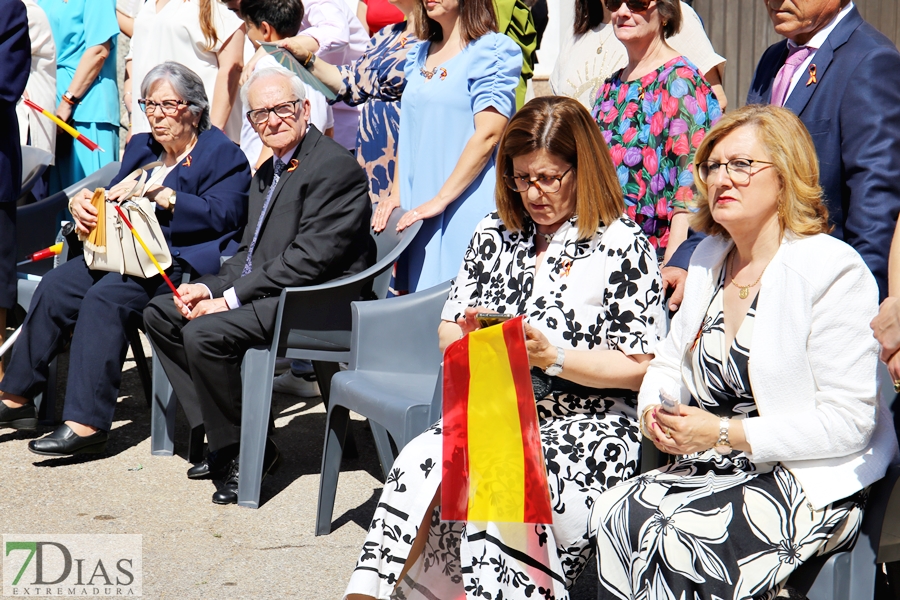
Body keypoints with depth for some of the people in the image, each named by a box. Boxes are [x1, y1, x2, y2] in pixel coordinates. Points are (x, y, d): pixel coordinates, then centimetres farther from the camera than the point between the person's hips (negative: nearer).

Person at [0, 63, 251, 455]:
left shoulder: (223, 154, 1)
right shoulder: (142, 148, 23)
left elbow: (222, 216, -14)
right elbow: (114, 201, 23)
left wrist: (157, 192, -18)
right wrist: (82, 203, -1)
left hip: (182, 261, -7)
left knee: (105, 298, -31)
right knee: (55, 286, -16)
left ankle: (88, 422, -33)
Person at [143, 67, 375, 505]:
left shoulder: (335, 168, -14)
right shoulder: (267, 173, 18)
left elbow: (309, 259, -21)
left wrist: (232, 298, -19)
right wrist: (211, 287, -1)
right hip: (264, 292, 11)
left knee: (204, 334, -27)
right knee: (160, 313, 8)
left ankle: (248, 451, -9)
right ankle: (221, 436, 6)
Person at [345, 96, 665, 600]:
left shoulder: (622, 246, -1)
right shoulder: (495, 234, 15)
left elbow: (640, 365, -5)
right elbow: (447, 333, 18)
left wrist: (552, 357, -16)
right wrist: (473, 335, -6)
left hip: (588, 431, -4)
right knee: (420, 464, -27)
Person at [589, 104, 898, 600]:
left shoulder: (834, 271, -11)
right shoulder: (710, 257, 13)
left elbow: (848, 421, -16)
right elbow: (669, 360, 22)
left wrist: (725, 433, -18)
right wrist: (654, 410, -2)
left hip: (812, 485, -7)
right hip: (717, 469, 7)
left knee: (666, 536, -27)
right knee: (610, 515, -19)